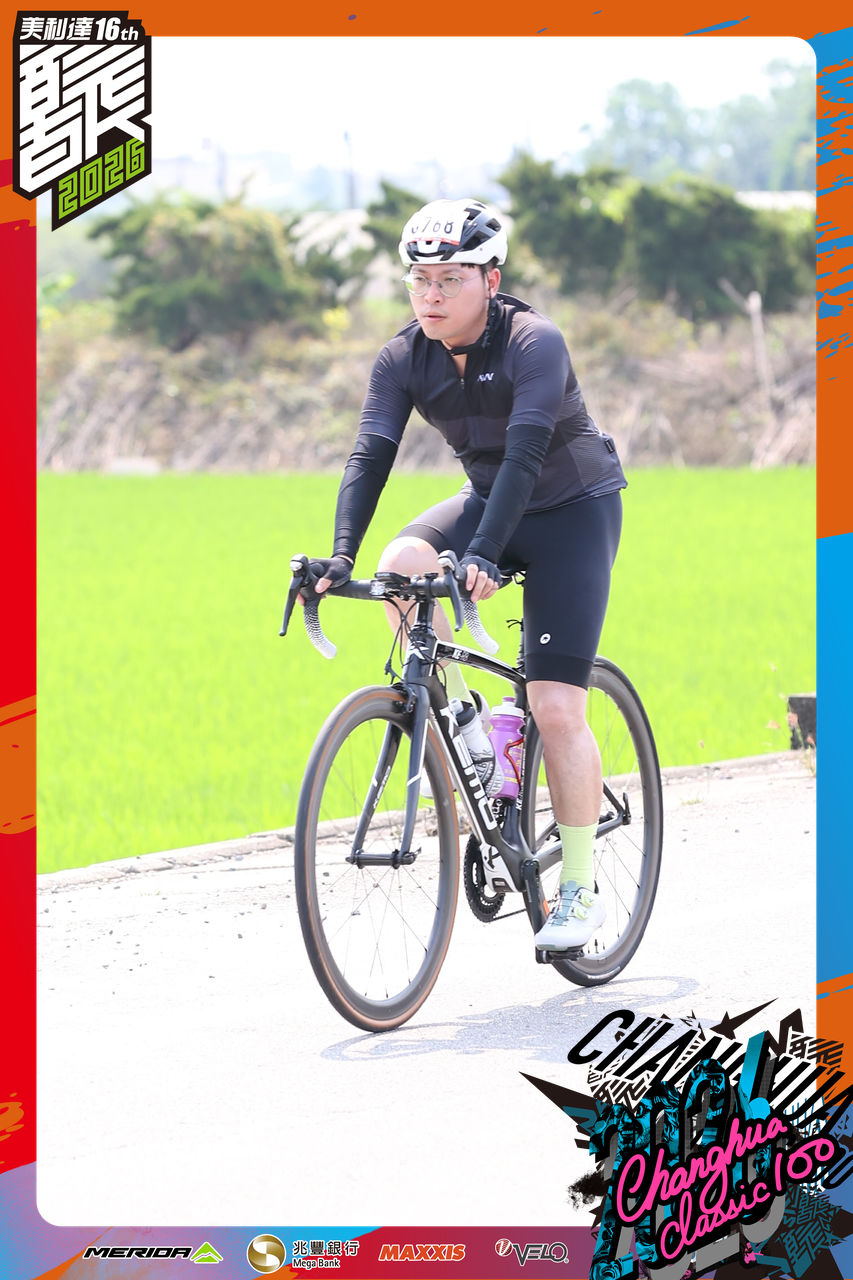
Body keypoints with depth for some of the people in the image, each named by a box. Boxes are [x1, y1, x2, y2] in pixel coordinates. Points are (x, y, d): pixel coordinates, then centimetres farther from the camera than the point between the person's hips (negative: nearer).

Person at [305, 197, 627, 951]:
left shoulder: (534, 344, -27)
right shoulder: (405, 359, -11)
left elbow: (526, 453, -38)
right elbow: (370, 455, -19)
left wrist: (484, 554, -51)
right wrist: (341, 556, -35)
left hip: (574, 512, -5)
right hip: (488, 499, 5)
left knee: (556, 707, -13)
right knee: (402, 565, -28)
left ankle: (580, 889, -1)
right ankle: (463, 719, -9)